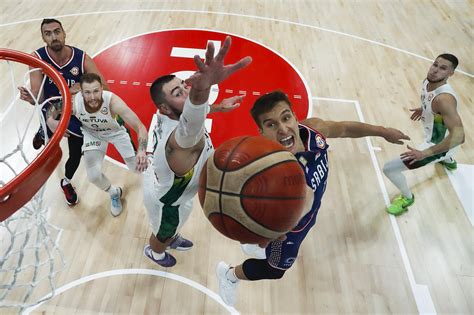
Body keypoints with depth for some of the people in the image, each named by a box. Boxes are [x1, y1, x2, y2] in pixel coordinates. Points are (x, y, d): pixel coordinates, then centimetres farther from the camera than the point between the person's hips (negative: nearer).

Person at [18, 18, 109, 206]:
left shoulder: (81, 58, -23)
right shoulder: (37, 58, -23)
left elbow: (103, 88, -20)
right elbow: (38, 97, -27)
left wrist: (83, 87, -37)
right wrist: (30, 98, -49)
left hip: (76, 112, 1)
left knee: (76, 154, 11)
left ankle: (66, 182, 43)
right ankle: (42, 133, 39)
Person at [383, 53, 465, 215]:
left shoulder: (444, 98, -39)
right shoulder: (428, 81, -13)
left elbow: (458, 136, -43)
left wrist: (425, 153, -45)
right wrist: (423, 109, 11)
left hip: (436, 146, -9)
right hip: (438, 135, 9)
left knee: (389, 168, -12)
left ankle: (407, 198, 16)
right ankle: (449, 161, 81)